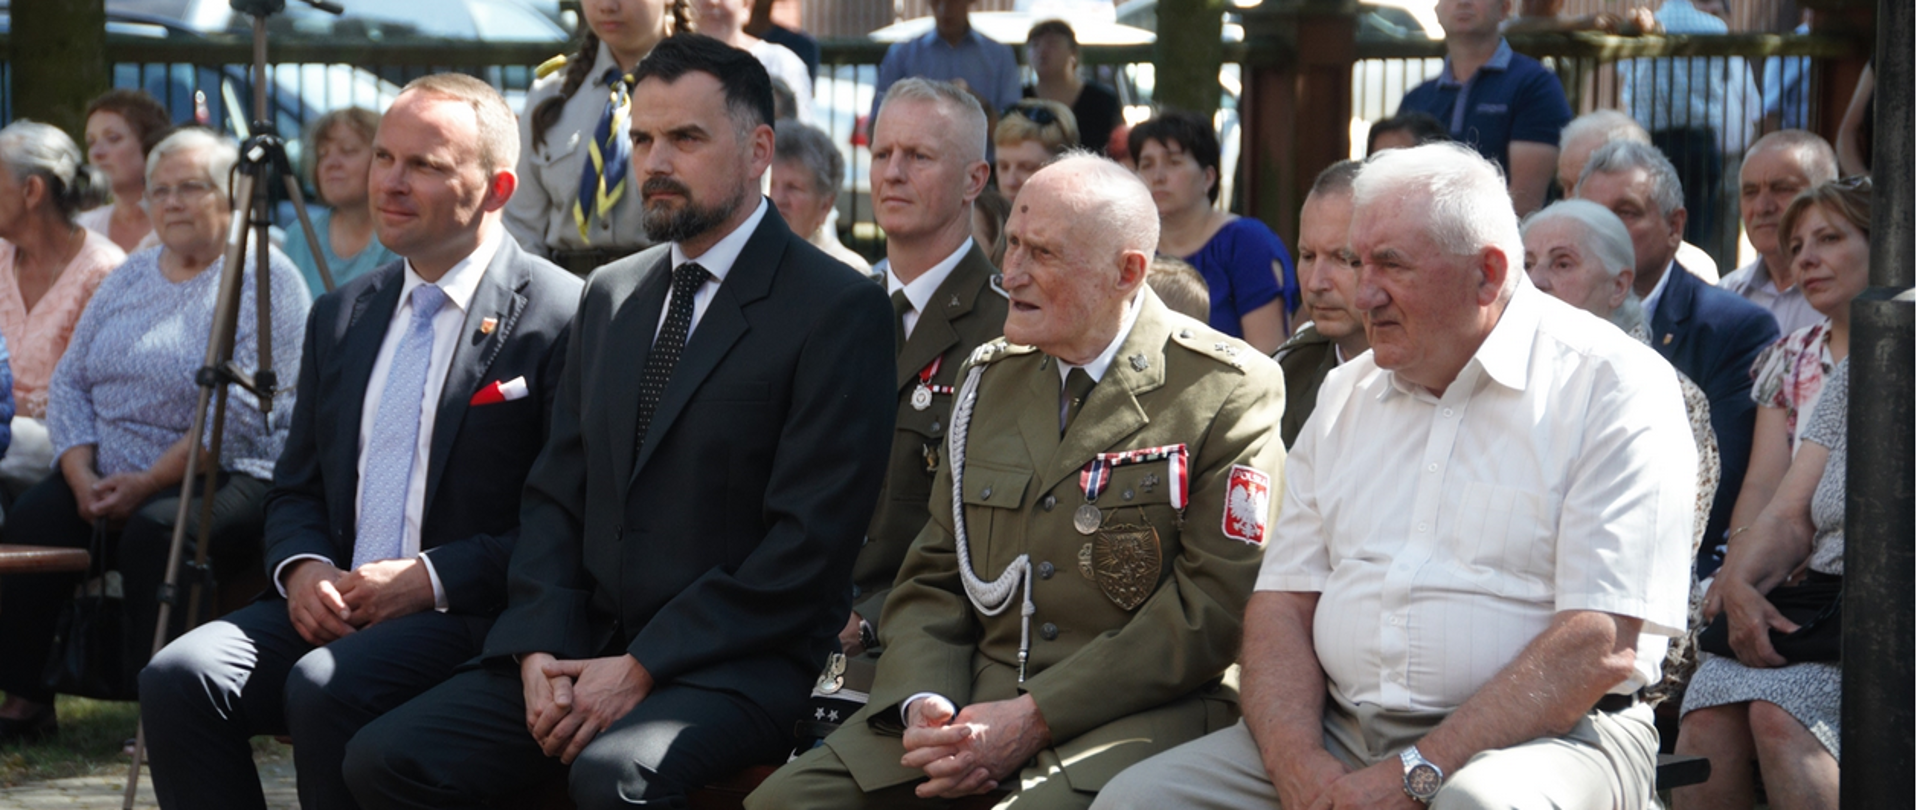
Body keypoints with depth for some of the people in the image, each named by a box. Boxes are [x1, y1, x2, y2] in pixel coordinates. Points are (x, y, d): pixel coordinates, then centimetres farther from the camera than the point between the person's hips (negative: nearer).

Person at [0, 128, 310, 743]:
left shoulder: (264, 280, -5)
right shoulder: (130, 277, 17)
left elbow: (242, 411, -16)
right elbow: (69, 380, 12)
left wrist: (146, 485, -19)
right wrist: (83, 476, -6)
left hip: (225, 478, -6)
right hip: (109, 477, 6)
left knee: (154, 531, -34)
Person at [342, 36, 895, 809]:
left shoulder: (839, 309, -7)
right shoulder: (610, 295, 16)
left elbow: (809, 541, -13)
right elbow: (554, 494, 14)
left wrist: (644, 668, -15)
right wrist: (539, 649, -4)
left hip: (739, 661, -6)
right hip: (587, 646, 7)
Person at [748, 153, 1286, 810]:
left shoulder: (1229, 391, -3)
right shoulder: (990, 377, 17)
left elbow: (1216, 604, -10)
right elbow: (933, 576, 18)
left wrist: (1036, 719, -14)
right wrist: (923, 703, -5)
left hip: (1139, 720, -6)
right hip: (977, 702, 6)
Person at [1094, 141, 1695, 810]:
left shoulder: (1613, 387, -5)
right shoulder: (1345, 396, 16)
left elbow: (1602, 646, -14)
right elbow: (1282, 603, 11)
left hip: (1548, 733, -5)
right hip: (1341, 735, 5)